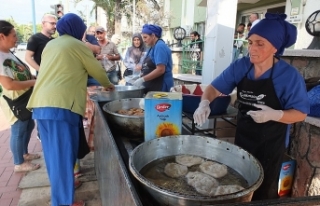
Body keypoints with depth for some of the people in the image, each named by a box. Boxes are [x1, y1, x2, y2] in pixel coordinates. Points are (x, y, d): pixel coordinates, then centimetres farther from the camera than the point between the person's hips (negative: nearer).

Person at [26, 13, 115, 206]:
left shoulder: (50, 45, 21)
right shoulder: (78, 45, 2)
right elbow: (97, 70, 10)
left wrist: (81, 80, 41)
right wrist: (108, 84, 28)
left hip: (41, 103, 8)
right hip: (61, 104, -7)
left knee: (54, 151, 17)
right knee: (63, 152, -2)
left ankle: (62, 185, 33)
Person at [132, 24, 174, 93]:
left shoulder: (160, 46, -12)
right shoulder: (153, 47, 16)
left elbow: (160, 70, -22)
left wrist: (142, 79, -20)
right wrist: (140, 77, 8)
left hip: (160, 87, -9)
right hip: (152, 86, 9)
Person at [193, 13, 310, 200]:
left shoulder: (289, 75, -18)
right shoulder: (240, 67, -8)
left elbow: (300, 113, -14)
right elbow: (215, 87, -4)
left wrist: (275, 114, -33)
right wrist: (205, 103, -24)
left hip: (270, 143, -3)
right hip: (243, 136, 4)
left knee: (263, 191, 14)